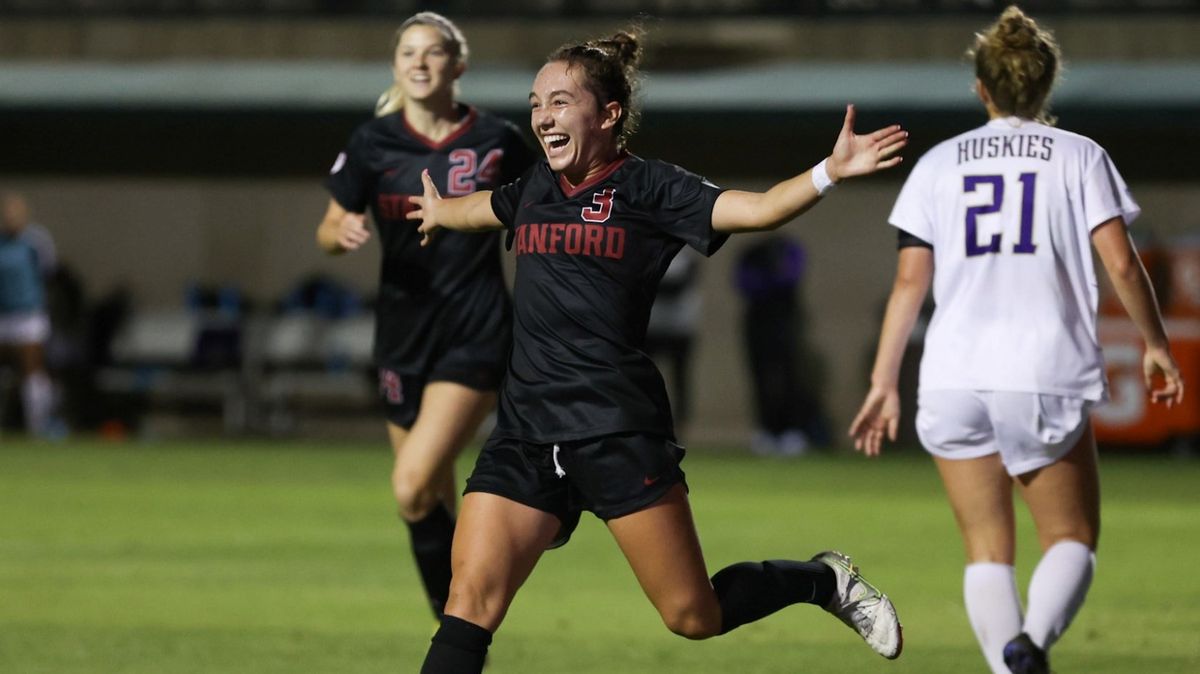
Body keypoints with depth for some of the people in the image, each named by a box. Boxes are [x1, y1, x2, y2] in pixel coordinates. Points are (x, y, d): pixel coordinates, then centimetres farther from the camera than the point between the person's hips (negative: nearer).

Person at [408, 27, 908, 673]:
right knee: (470, 601, -9)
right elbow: (478, 208, 38)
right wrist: (438, 211, 59)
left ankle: (825, 580, 24)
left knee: (694, 615, -2)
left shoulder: (647, 188, -2)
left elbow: (757, 208, -13)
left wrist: (830, 171, -29)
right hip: (525, 428, 5)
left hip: (617, 427, -5)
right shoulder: (534, 188, 14)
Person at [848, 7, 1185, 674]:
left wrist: (884, 382, 8)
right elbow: (1121, 262, -4)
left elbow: (910, 281, 5)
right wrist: (1157, 345, 10)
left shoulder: (939, 163, 10)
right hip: (1047, 377, -2)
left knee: (987, 550, 10)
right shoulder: (1079, 157, 5)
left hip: (955, 380, 2)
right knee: (1072, 538, 8)